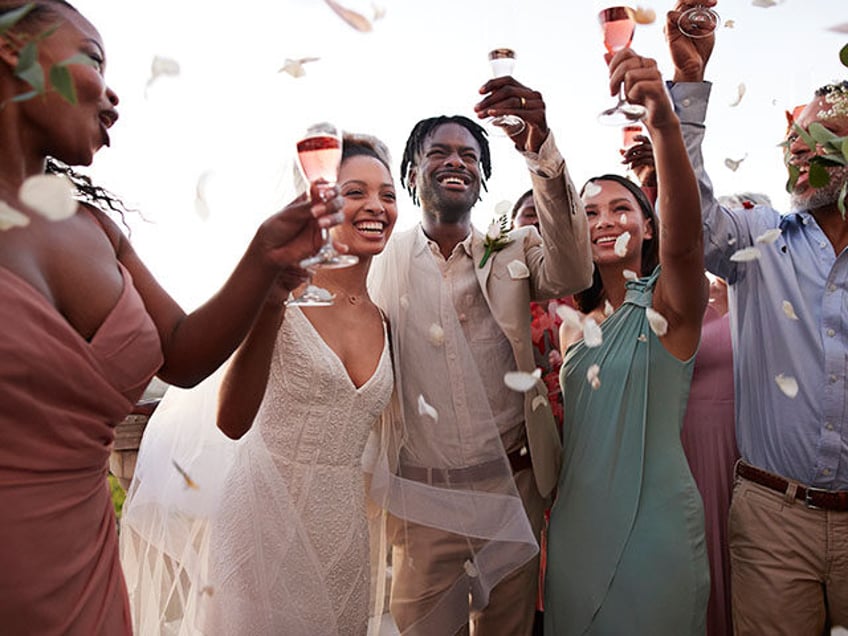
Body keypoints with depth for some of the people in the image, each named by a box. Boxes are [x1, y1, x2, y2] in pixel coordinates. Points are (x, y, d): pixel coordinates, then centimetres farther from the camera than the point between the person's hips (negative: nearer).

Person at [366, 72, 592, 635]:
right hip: (420, 496, -1)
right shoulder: (384, 262, -2)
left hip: (513, 488, 2)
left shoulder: (513, 252, 1)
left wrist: (542, 150, -29)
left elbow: (572, 274, -19)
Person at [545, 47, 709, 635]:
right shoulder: (575, 321, 7)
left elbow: (685, 238, -31)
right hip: (576, 525, 5)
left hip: (654, 525, -5)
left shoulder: (668, 302, -8)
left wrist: (665, 122, -43)